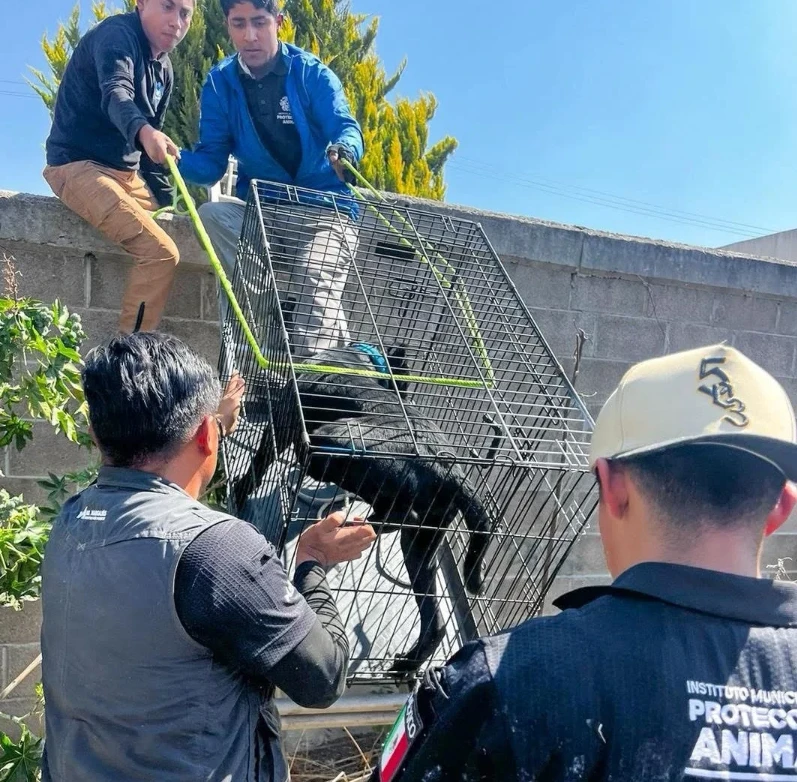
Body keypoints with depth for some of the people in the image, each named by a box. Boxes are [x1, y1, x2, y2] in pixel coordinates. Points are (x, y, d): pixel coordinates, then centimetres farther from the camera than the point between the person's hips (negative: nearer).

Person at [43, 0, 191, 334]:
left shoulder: (164, 70, 14)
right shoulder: (117, 33, -11)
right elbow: (115, 92, -34)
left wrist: (165, 201, 11)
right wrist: (142, 130, -54)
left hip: (128, 173, 10)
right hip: (79, 165, -9)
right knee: (160, 251, -25)